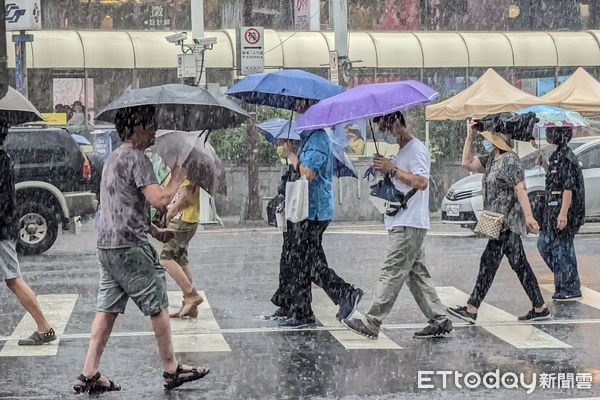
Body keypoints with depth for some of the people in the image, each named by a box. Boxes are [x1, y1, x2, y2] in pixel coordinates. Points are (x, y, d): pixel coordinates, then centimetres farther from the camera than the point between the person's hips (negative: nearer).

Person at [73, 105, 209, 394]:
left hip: (107, 245, 9)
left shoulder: (113, 158, 19)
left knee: (107, 308, 8)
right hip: (131, 248, -9)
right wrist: (177, 179, -4)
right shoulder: (137, 159, -13)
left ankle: (89, 373, 4)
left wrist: (154, 230, 23)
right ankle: (171, 369, 11)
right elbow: (160, 200, -22)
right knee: (158, 306, 3)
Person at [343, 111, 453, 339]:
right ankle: (439, 321, 11)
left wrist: (393, 169, -21)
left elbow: (422, 182, -22)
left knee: (392, 273, -10)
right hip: (403, 224, 11)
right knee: (417, 274, 9)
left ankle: (371, 323, -10)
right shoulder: (402, 151, 22)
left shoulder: (416, 149, -11)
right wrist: (386, 171, 13)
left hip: (409, 225, -11)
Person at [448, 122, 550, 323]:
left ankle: (471, 310, -7)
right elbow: (467, 162, 19)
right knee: (519, 265, 10)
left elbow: (520, 189, -18)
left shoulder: (510, 160, -12)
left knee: (489, 262, -9)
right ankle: (540, 309, 13)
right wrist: (470, 135, 12)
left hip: (507, 221, -10)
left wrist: (528, 216, -24)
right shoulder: (491, 160, 16)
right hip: (502, 222, 10)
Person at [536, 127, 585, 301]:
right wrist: (545, 166, 15)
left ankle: (571, 290, 5)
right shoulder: (558, 155, 14)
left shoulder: (566, 156, -16)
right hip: (553, 208, 10)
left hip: (563, 209, -10)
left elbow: (569, 187, -21)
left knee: (563, 248, -2)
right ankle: (568, 281, 19)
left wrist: (563, 213, -25)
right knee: (544, 244, 13)